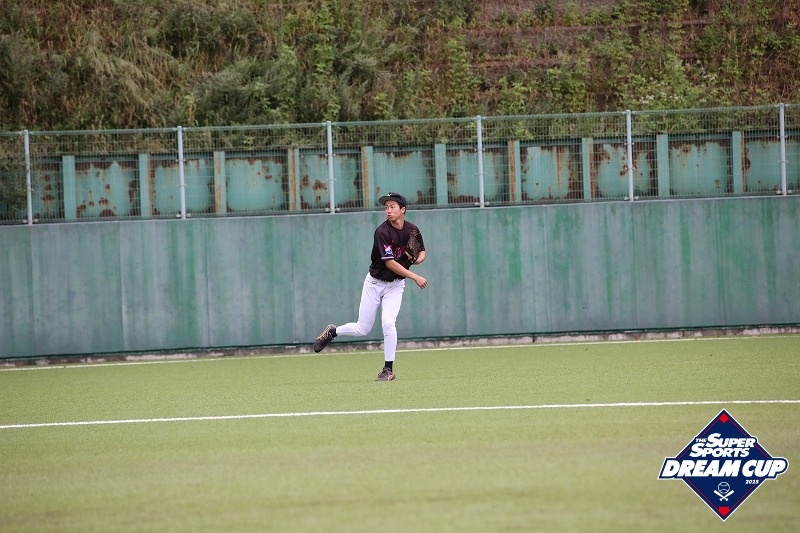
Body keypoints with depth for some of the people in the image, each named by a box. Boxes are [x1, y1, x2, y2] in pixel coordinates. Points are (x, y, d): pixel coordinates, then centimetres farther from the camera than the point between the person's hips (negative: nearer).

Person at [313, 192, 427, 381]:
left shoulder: (412, 230, -6)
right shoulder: (382, 232, -22)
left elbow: (422, 251, 12)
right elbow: (390, 263, -25)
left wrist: (417, 259, -12)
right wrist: (414, 277, -28)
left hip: (395, 285, 2)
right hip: (375, 282, -2)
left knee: (388, 323, -18)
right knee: (362, 329, 3)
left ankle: (389, 369, -5)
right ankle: (332, 332, 34)